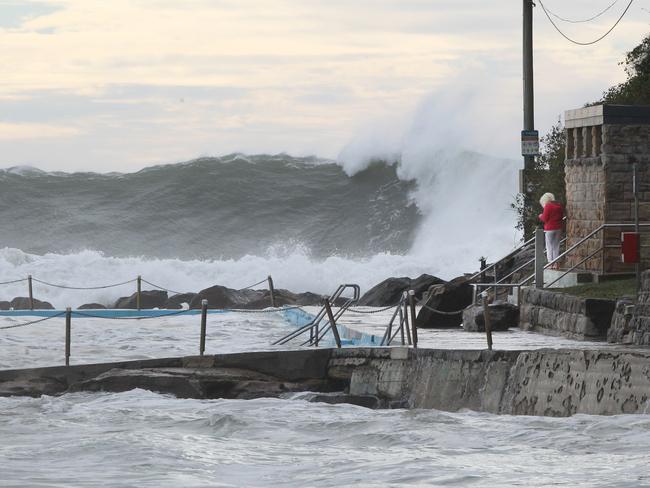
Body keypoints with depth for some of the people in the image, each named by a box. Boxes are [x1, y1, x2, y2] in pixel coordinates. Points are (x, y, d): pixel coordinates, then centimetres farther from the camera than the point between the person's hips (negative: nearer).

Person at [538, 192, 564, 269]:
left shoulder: (548, 206, -11)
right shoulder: (559, 205, 8)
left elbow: (544, 218, -12)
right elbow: (562, 216, 16)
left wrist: (541, 216, 7)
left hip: (550, 229, -6)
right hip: (558, 228, 6)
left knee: (549, 246, 0)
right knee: (556, 246, 11)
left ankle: (551, 264, -1)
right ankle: (556, 264, 12)